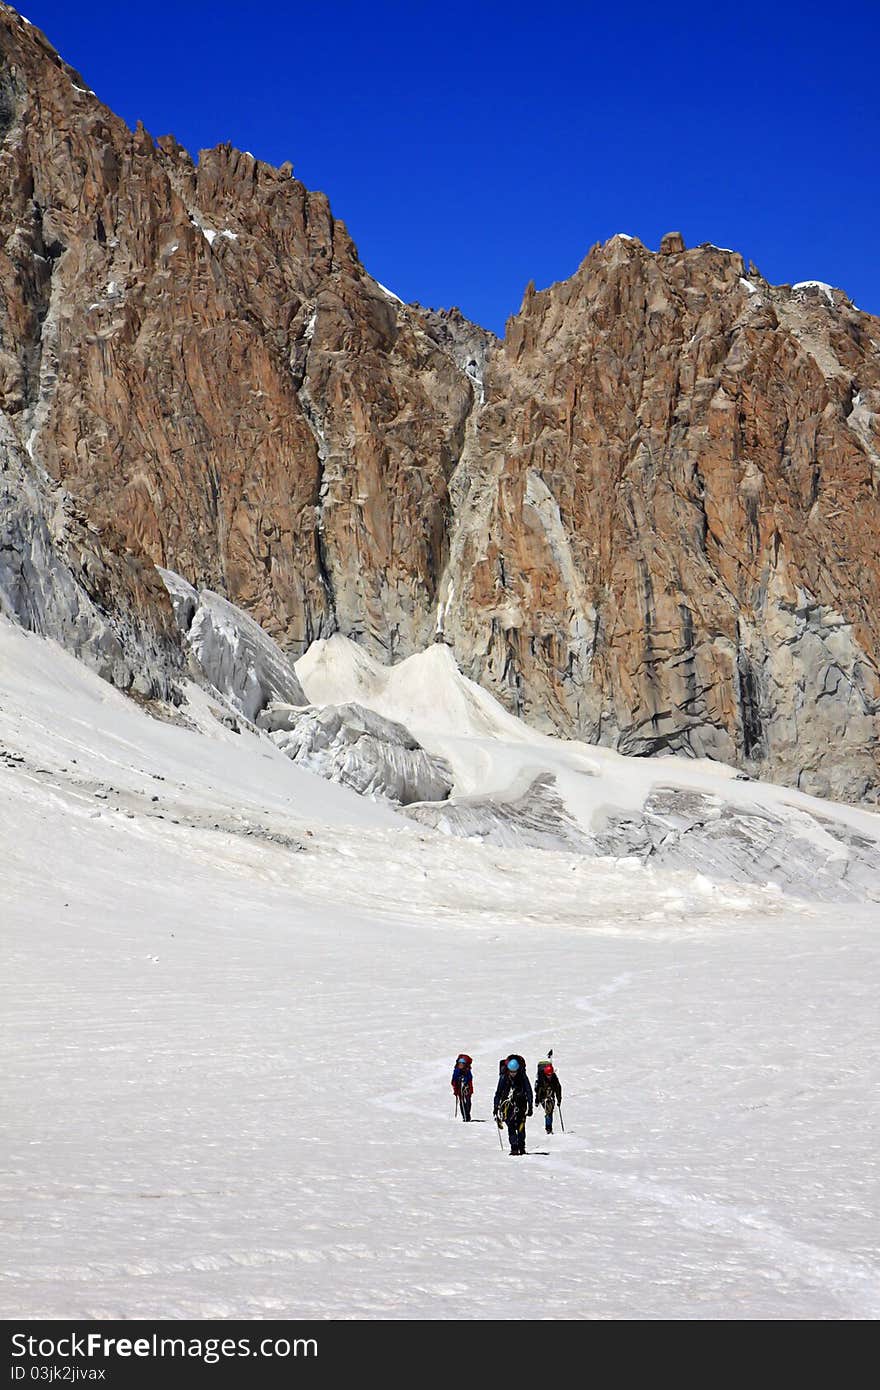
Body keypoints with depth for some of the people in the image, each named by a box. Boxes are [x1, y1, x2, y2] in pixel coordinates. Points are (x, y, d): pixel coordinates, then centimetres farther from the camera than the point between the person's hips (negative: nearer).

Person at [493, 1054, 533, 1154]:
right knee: (511, 1126, -12)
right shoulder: (503, 1077, -5)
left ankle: (521, 1147, 4)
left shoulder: (523, 1077, -7)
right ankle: (514, 1148, -15)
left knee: (520, 1126, -7)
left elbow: (529, 1092, -1)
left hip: (520, 1104, 0)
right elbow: (498, 1092, 5)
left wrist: (530, 1107, -4)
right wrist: (496, 1106, 4)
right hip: (507, 1104, 0)